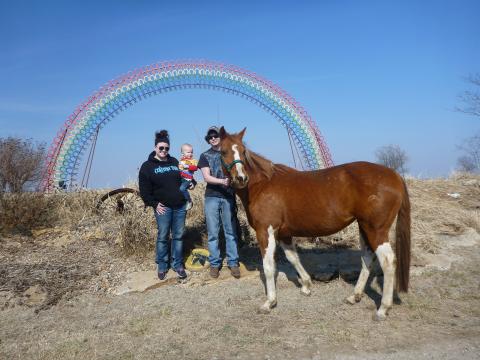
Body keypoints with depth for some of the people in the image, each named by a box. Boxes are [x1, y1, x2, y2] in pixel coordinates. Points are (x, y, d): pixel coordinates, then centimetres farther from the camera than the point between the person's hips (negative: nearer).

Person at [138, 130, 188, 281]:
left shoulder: (175, 162, 11)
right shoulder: (148, 166, -1)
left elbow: (183, 179, 22)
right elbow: (144, 190, -4)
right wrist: (154, 204, -9)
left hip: (180, 206, 3)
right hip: (163, 207, -3)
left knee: (178, 236, 8)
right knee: (163, 237, 4)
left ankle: (178, 265, 20)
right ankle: (162, 266, 19)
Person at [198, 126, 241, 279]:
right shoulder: (205, 156, 6)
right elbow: (206, 177, -6)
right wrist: (222, 181, -23)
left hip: (228, 196, 0)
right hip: (212, 197, 0)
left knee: (230, 231, 4)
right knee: (213, 233, 4)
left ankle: (233, 262, 13)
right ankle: (214, 263, 15)